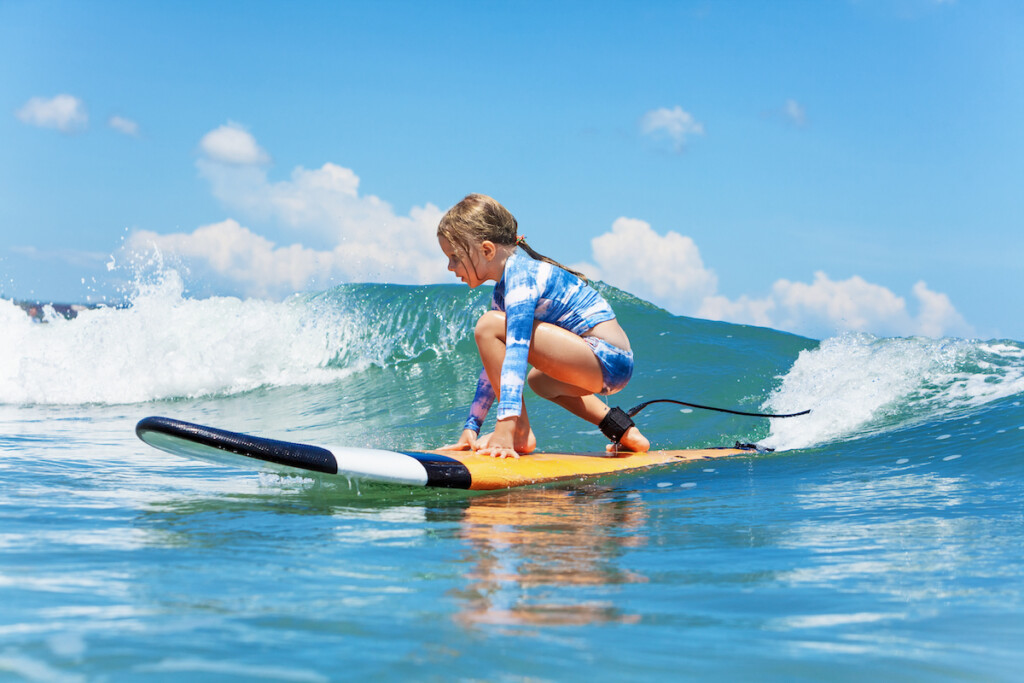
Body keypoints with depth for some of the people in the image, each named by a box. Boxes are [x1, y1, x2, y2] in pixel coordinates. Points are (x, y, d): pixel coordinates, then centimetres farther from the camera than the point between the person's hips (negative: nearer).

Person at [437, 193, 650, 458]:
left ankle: (520, 435, -13)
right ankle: (624, 432, 26)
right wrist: (472, 427, 15)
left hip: (605, 361, -10)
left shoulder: (520, 274, -15)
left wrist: (506, 427, -36)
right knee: (539, 379, 40)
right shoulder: (503, 291, 15)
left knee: (489, 326, -18)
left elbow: (517, 348, -27)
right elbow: (494, 364, 18)